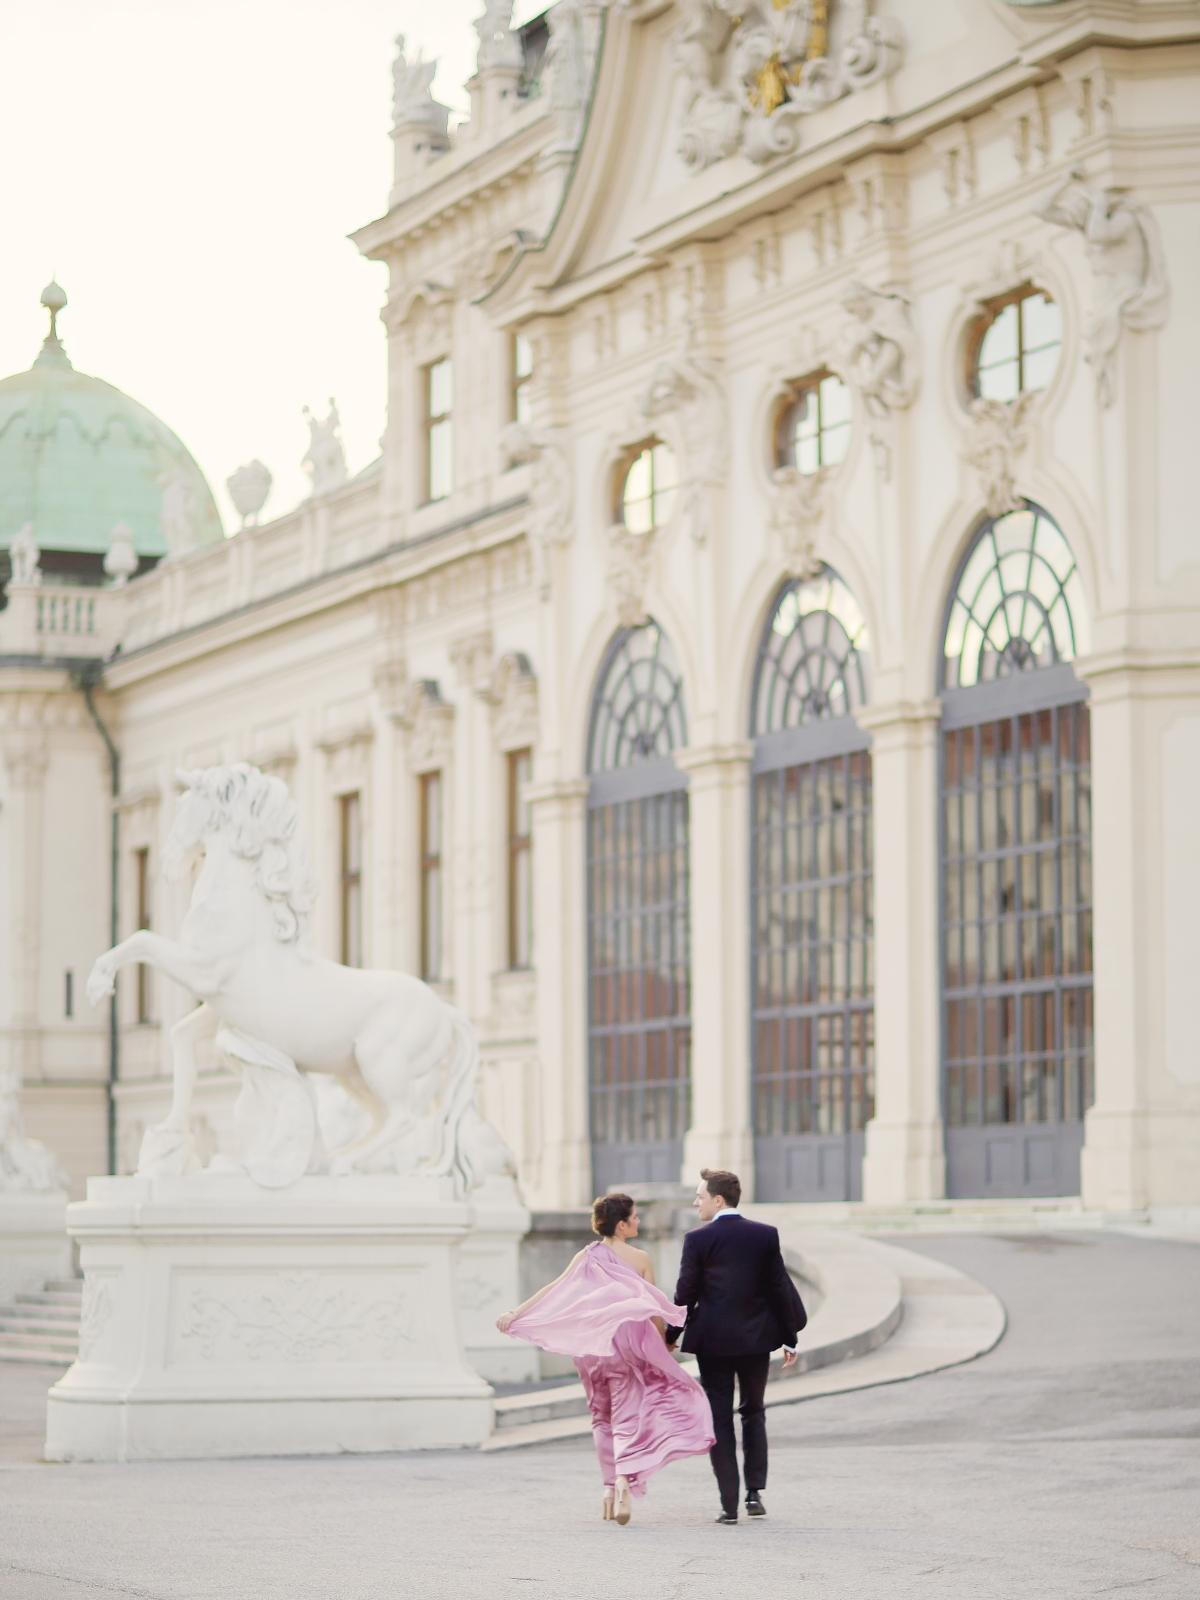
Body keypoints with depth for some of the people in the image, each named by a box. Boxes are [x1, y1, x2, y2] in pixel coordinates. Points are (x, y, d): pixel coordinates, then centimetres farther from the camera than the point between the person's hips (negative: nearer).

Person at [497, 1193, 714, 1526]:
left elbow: (554, 1290, -5)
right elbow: (654, 1309, -3)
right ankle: (624, 1483, -23)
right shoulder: (640, 1259, -4)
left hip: (591, 1344, 3)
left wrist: (515, 1314, -3)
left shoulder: (587, 1257, 1)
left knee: (603, 1417, 17)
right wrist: (665, 1341, 10)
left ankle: (609, 1487, 16)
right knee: (627, 1417, -1)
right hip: (627, 1341, -3)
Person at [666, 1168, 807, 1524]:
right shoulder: (765, 1235, 0)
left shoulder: (698, 1240, -9)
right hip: (756, 1338, 3)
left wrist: (670, 1338, 7)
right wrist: (790, 1339, 10)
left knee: (720, 1421, 4)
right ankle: (755, 1493, 8)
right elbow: (780, 1288, 2)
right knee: (753, 1413, 18)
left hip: (713, 1340, -3)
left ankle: (729, 1504, 1)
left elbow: (685, 1294, -6)